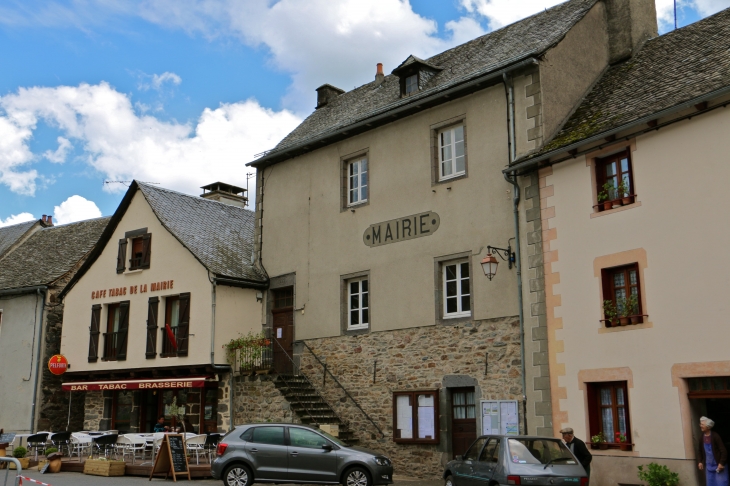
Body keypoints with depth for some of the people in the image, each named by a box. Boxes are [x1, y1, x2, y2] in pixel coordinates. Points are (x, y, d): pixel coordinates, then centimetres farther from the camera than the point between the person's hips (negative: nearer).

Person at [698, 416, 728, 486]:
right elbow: (699, 450, 16)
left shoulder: (715, 436, -16)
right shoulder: (702, 437, 2)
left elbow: (723, 450, -15)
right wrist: (700, 462, 7)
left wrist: (721, 463, -19)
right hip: (708, 466, 6)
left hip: (718, 465, -6)